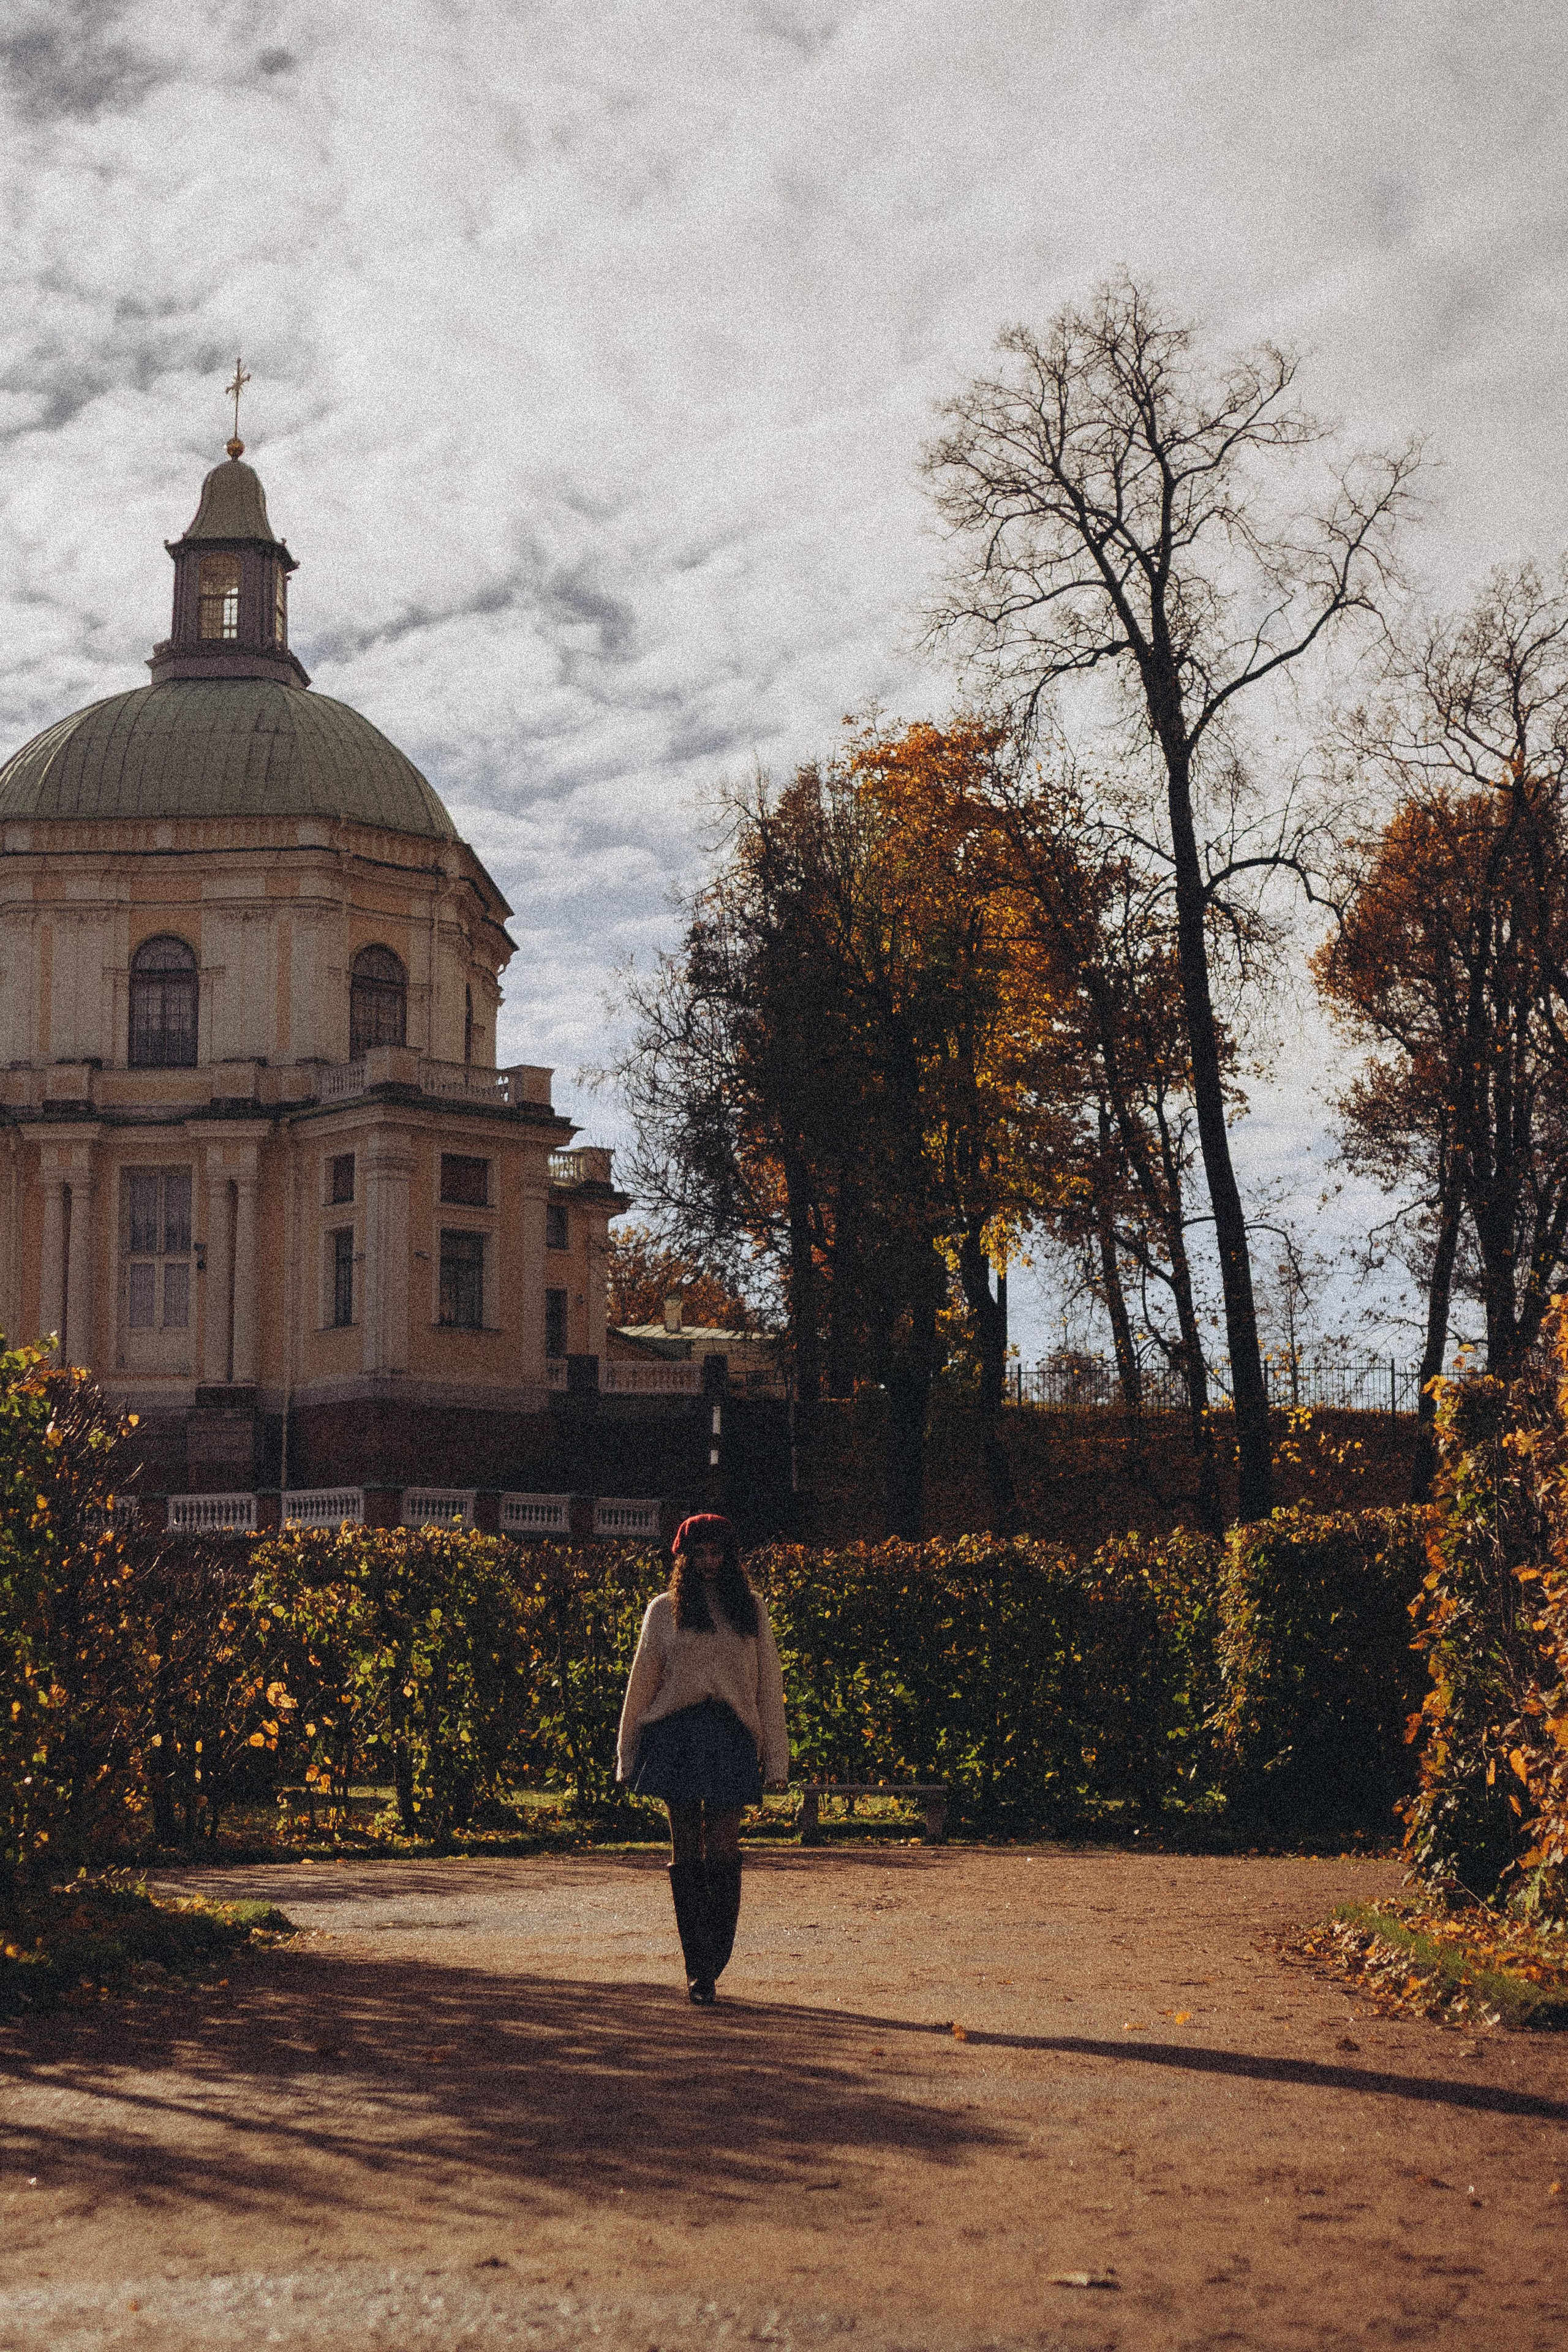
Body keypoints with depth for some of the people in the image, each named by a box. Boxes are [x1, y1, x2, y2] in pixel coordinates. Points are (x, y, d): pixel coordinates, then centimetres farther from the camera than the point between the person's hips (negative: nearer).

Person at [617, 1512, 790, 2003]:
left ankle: (712, 1967, 4)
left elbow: (769, 1686, 10)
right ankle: (697, 1968, 3)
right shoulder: (664, 1611, 9)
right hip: (677, 1735, 0)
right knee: (687, 1855, 0)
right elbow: (642, 1684, 12)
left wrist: (775, 1759, 5)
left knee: (723, 1854, -4)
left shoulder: (751, 1612, 11)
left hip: (731, 1738, 0)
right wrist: (628, 1756, 11)